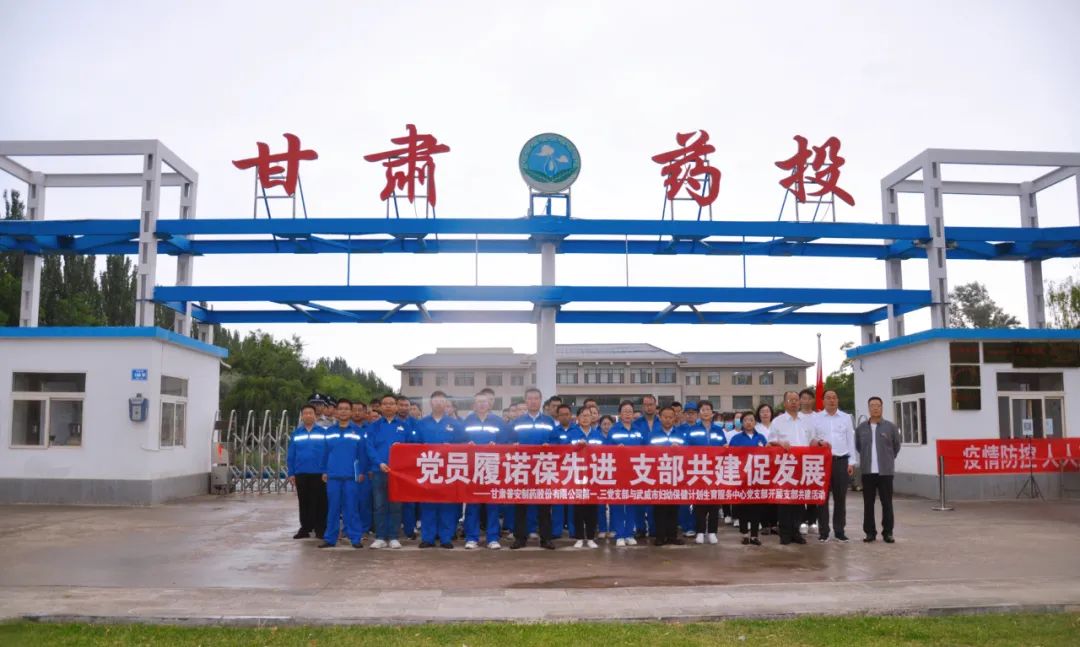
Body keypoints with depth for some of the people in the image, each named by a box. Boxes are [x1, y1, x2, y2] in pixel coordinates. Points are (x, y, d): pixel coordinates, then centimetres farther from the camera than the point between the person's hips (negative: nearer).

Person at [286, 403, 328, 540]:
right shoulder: (296, 434, 6)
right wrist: (291, 473, 2)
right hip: (301, 474, 2)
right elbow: (290, 455, 7)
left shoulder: (322, 433, -1)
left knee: (320, 502, 2)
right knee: (304, 502, 10)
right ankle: (305, 528, 19)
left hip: (318, 473, -2)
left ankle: (320, 529, 11)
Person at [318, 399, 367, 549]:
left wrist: (362, 472, -2)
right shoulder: (329, 432, 9)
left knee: (351, 508, 0)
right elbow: (325, 453, 11)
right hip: (333, 476, 2)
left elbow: (362, 453, 2)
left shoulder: (357, 432, 2)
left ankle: (356, 538, 6)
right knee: (333, 508, 7)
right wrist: (324, 471, 8)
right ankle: (330, 538, 14)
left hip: (351, 476, -2)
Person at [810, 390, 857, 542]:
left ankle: (839, 531, 11)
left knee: (840, 497, 3)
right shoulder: (816, 418, 6)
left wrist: (851, 462, 4)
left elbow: (850, 440, 9)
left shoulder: (846, 418, 9)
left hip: (841, 461, 1)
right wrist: (819, 442, -16)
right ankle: (823, 531, 5)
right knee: (823, 497, 0)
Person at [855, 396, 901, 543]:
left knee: (887, 503, 2)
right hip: (867, 471, 2)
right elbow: (857, 446, 17)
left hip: (885, 471, -2)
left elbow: (896, 446, 11)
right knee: (868, 503, 5)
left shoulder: (890, 426, 0)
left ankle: (887, 532, 9)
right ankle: (870, 532, 12)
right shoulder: (861, 427, 4)